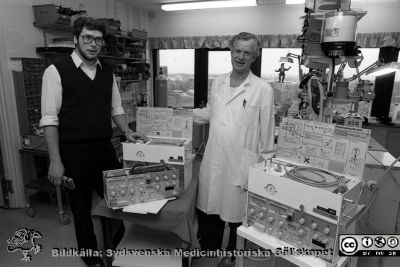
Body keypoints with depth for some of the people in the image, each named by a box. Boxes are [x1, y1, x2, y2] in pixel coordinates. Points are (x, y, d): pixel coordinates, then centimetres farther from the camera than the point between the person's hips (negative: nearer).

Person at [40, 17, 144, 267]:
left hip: (106, 149, 5)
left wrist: (127, 131, -1)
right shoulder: (57, 70, -9)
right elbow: (50, 119, -11)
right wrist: (55, 162, -14)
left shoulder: (108, 70, 7)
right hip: (74, 153, -4)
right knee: (82, 207, 13)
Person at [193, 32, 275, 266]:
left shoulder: (263, 89, -9)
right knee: (208, 207, 17)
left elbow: (266, 133, -7)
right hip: (213, 160, 5)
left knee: (236, 212, 13)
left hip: (242, 163, -4)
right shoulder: (217, 83, 6)